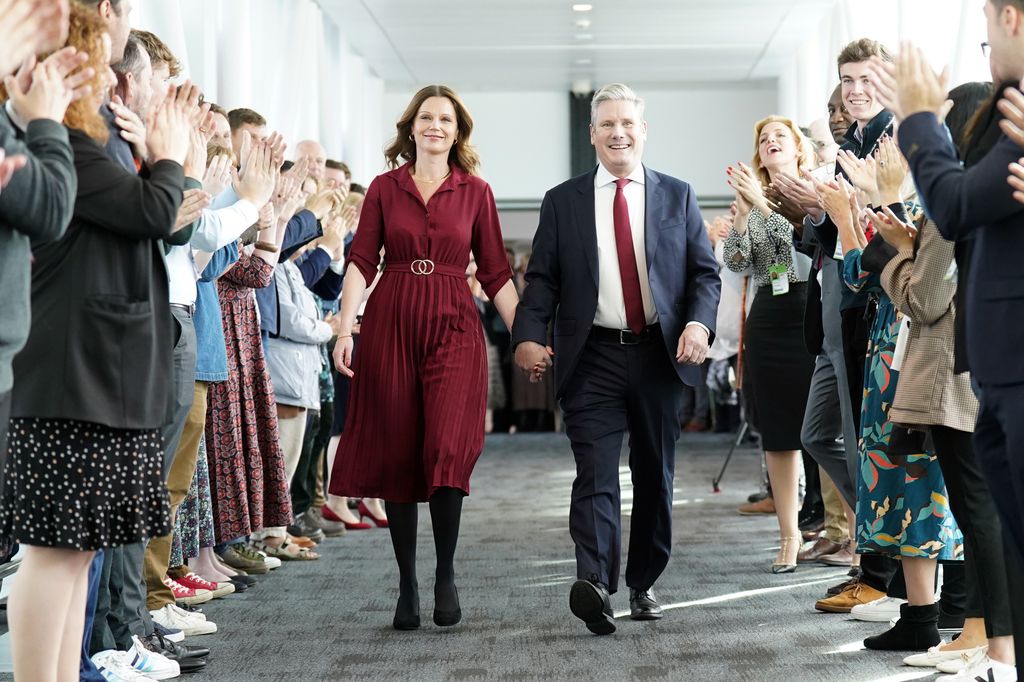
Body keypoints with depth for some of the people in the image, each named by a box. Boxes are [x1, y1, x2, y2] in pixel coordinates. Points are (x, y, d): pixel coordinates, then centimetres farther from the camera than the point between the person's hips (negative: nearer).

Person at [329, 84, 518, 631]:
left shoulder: (475, 192, 8)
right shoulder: (384, 188, 8)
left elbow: (495, 272, 8)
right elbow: (361, 262, 3)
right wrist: (345, 330, -8)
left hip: (453, 328, -1)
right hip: (390, 325, 1)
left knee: (448, 448, -17)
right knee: (396, 456, 2)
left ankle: (446, 574, 0)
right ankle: (407, 584, 13)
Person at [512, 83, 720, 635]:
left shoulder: (677, 196, 10)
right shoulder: (562, 202, 8)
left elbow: (705, 272, 8)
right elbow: (542, 279, 4)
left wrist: (700, 321, -12)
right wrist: (527, 336, -14)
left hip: (660, 355, 2)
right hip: (593, 357, -2)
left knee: (655, 474, 9)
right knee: (595, 471, -13)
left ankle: (642, 585, 21)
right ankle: (594, 583, -25)